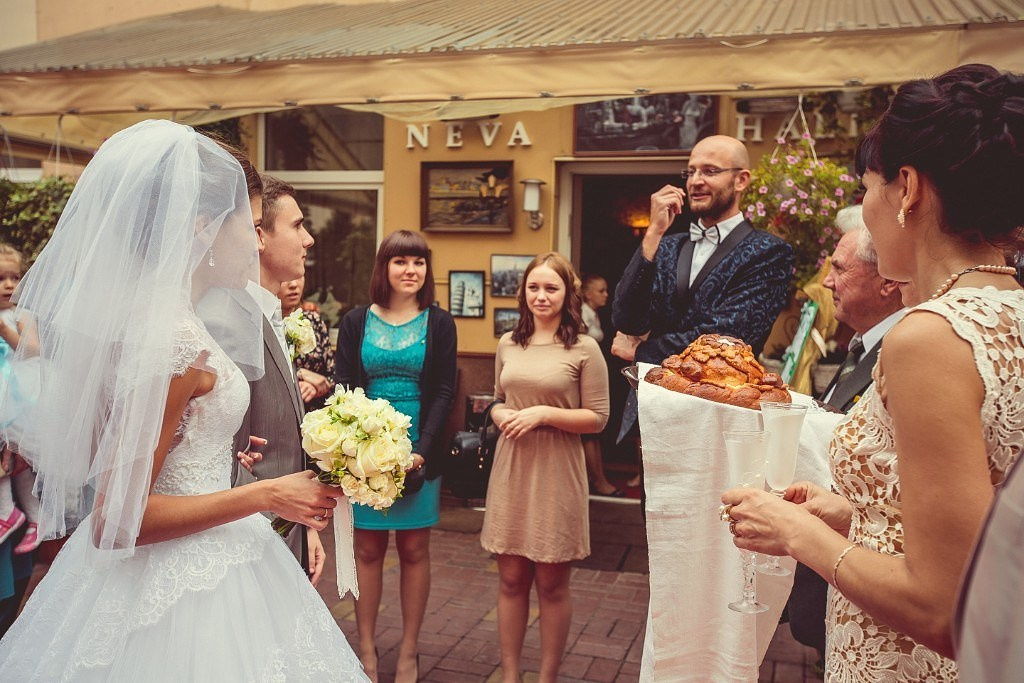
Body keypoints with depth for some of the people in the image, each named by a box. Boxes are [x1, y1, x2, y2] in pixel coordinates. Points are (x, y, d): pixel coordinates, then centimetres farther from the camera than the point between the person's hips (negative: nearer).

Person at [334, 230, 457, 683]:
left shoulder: (439, 323, 3)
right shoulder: (356, 322, 4)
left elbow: (444, 392, -2)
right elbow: (343, 388, 1)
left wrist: (421, 450, -14)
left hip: (419, 451, 0)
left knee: (414, 549, 8)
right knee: (367, 549, 7)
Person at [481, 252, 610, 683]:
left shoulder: (584, 349, -6)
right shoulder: (508, 344, 8)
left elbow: (597, 418, -6)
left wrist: (544, 413, -17)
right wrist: (500, 415, -4)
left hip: (556, 473, -4)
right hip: (511, 469, 4)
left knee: (552, 584, 8)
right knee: (510, 579, 11)